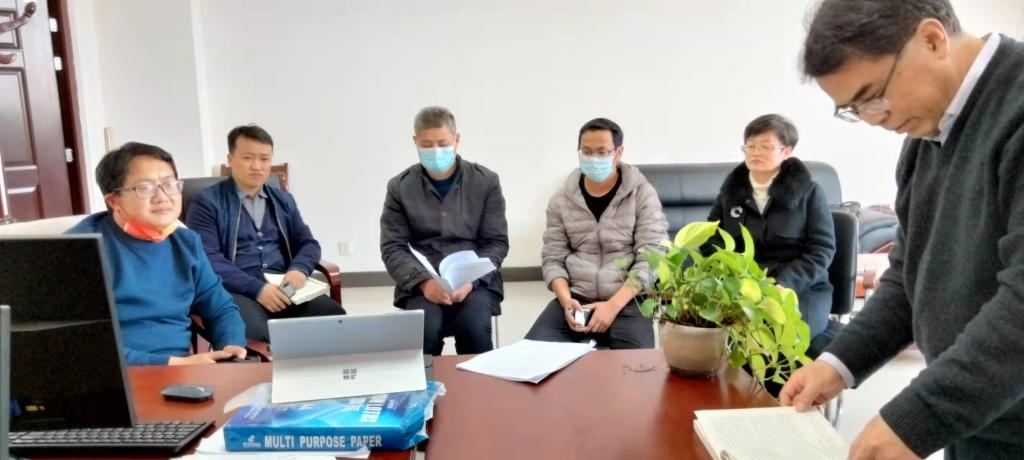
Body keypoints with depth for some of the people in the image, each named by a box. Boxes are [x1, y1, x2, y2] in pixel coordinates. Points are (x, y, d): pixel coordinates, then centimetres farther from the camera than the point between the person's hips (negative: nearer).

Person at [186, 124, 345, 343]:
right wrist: (256, 288, -19)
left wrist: (299, 269, -6)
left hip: (283, 287, 4)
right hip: (237, 290, -4)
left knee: (335, 317, -24)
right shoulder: (207, 201, 4)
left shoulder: (284, 200, 21)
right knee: (254, 332, -38)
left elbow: (308, 243, 18)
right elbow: (208, 259, -7)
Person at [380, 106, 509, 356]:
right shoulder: (400, 187, 4)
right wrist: (423, 281, -17)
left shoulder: (486, 182, 3)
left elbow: (497, 242, 2)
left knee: (473, 326, -29)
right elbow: (392, 248, 1)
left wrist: (471, 280, -16)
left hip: (475, 282, 0)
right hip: (420, 284, 0)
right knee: (423, 329, -29)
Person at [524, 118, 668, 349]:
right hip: (576, 298, 3)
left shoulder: (642, 195, -1)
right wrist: (566, 300, -12)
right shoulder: (561, 200, 8)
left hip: (627, 299, -2)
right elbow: (553, 259, 7)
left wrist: (614, 305, -17)